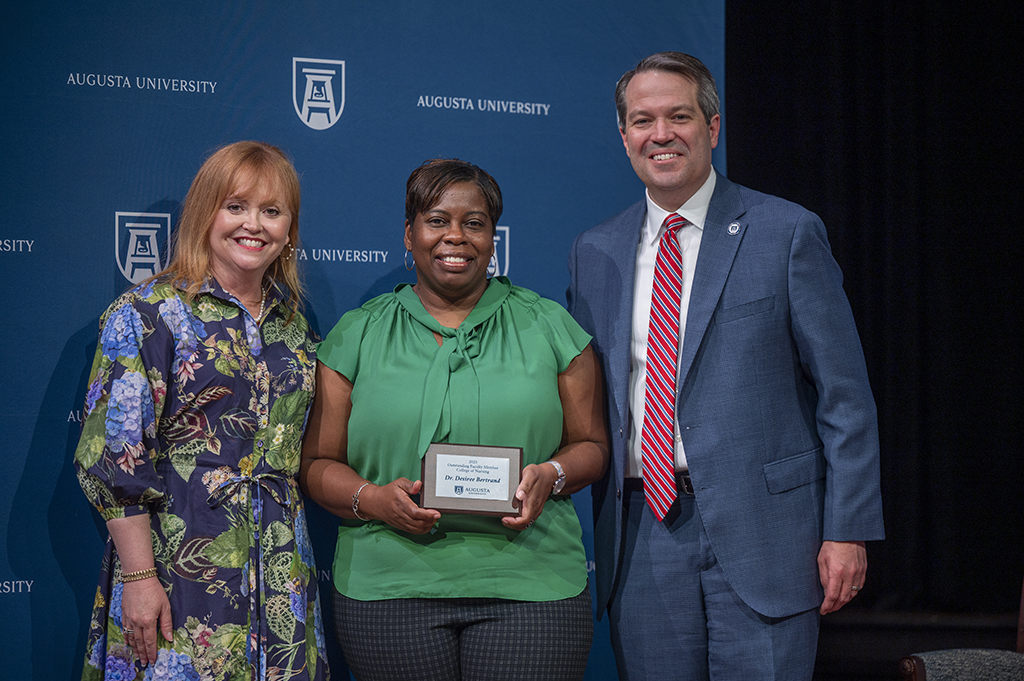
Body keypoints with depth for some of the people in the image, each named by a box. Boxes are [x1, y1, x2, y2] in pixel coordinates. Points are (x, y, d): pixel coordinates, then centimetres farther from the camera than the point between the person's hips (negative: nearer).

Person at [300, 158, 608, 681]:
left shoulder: (548, 326, 9)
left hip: (530, 585, 0)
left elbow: (590, 445, 11)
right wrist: (372, 499, -12)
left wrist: (550, 476, -10)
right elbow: (317, 463, 7)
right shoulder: (356, 336, 9)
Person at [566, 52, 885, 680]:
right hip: (640, 536, 4)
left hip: (762, 529, -3)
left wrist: (848, 531, -9)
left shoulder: (787, 233, -1)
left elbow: (845, 397, -3)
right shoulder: (594, 252, 11)